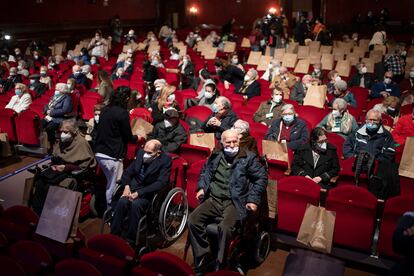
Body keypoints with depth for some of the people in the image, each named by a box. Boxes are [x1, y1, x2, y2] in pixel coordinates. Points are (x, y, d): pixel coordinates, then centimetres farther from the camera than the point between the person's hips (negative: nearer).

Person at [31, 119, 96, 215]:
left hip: (70, 172, -7)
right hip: (58, 168, 7)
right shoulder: (61, 141, 10)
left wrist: (65, 167, -18)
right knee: (39, 182, -17)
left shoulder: (81, 142, -12)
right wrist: (53, 164, 2)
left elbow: (84, 165, -13)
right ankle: (36, 213, -9)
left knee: (48, 185, -24)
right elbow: (54, 157, 25)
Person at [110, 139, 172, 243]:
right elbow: (128, 171, 10)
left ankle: (130, 240, -18)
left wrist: (138, 193, -26)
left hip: (150, 192, -4)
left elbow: (161, 183, -21)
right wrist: (126, 186, -10)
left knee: (136, 204, -33)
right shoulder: (140, 153, 2)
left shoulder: (165, 160, -14)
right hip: (134, 188, 4)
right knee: (122, 201, -27)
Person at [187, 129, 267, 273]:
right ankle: (203, 261, -4)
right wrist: (202, 187, 8)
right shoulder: (215, 156, 13)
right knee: (192, 221, -17)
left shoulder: (249, 158, 2)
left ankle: (220, 266, -11)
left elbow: (262, 177, 2)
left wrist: (254, 200, -6)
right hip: (214, 199, 5)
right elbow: (205, 172, 26)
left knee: (225, 227, -32)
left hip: (235, 202, -4)